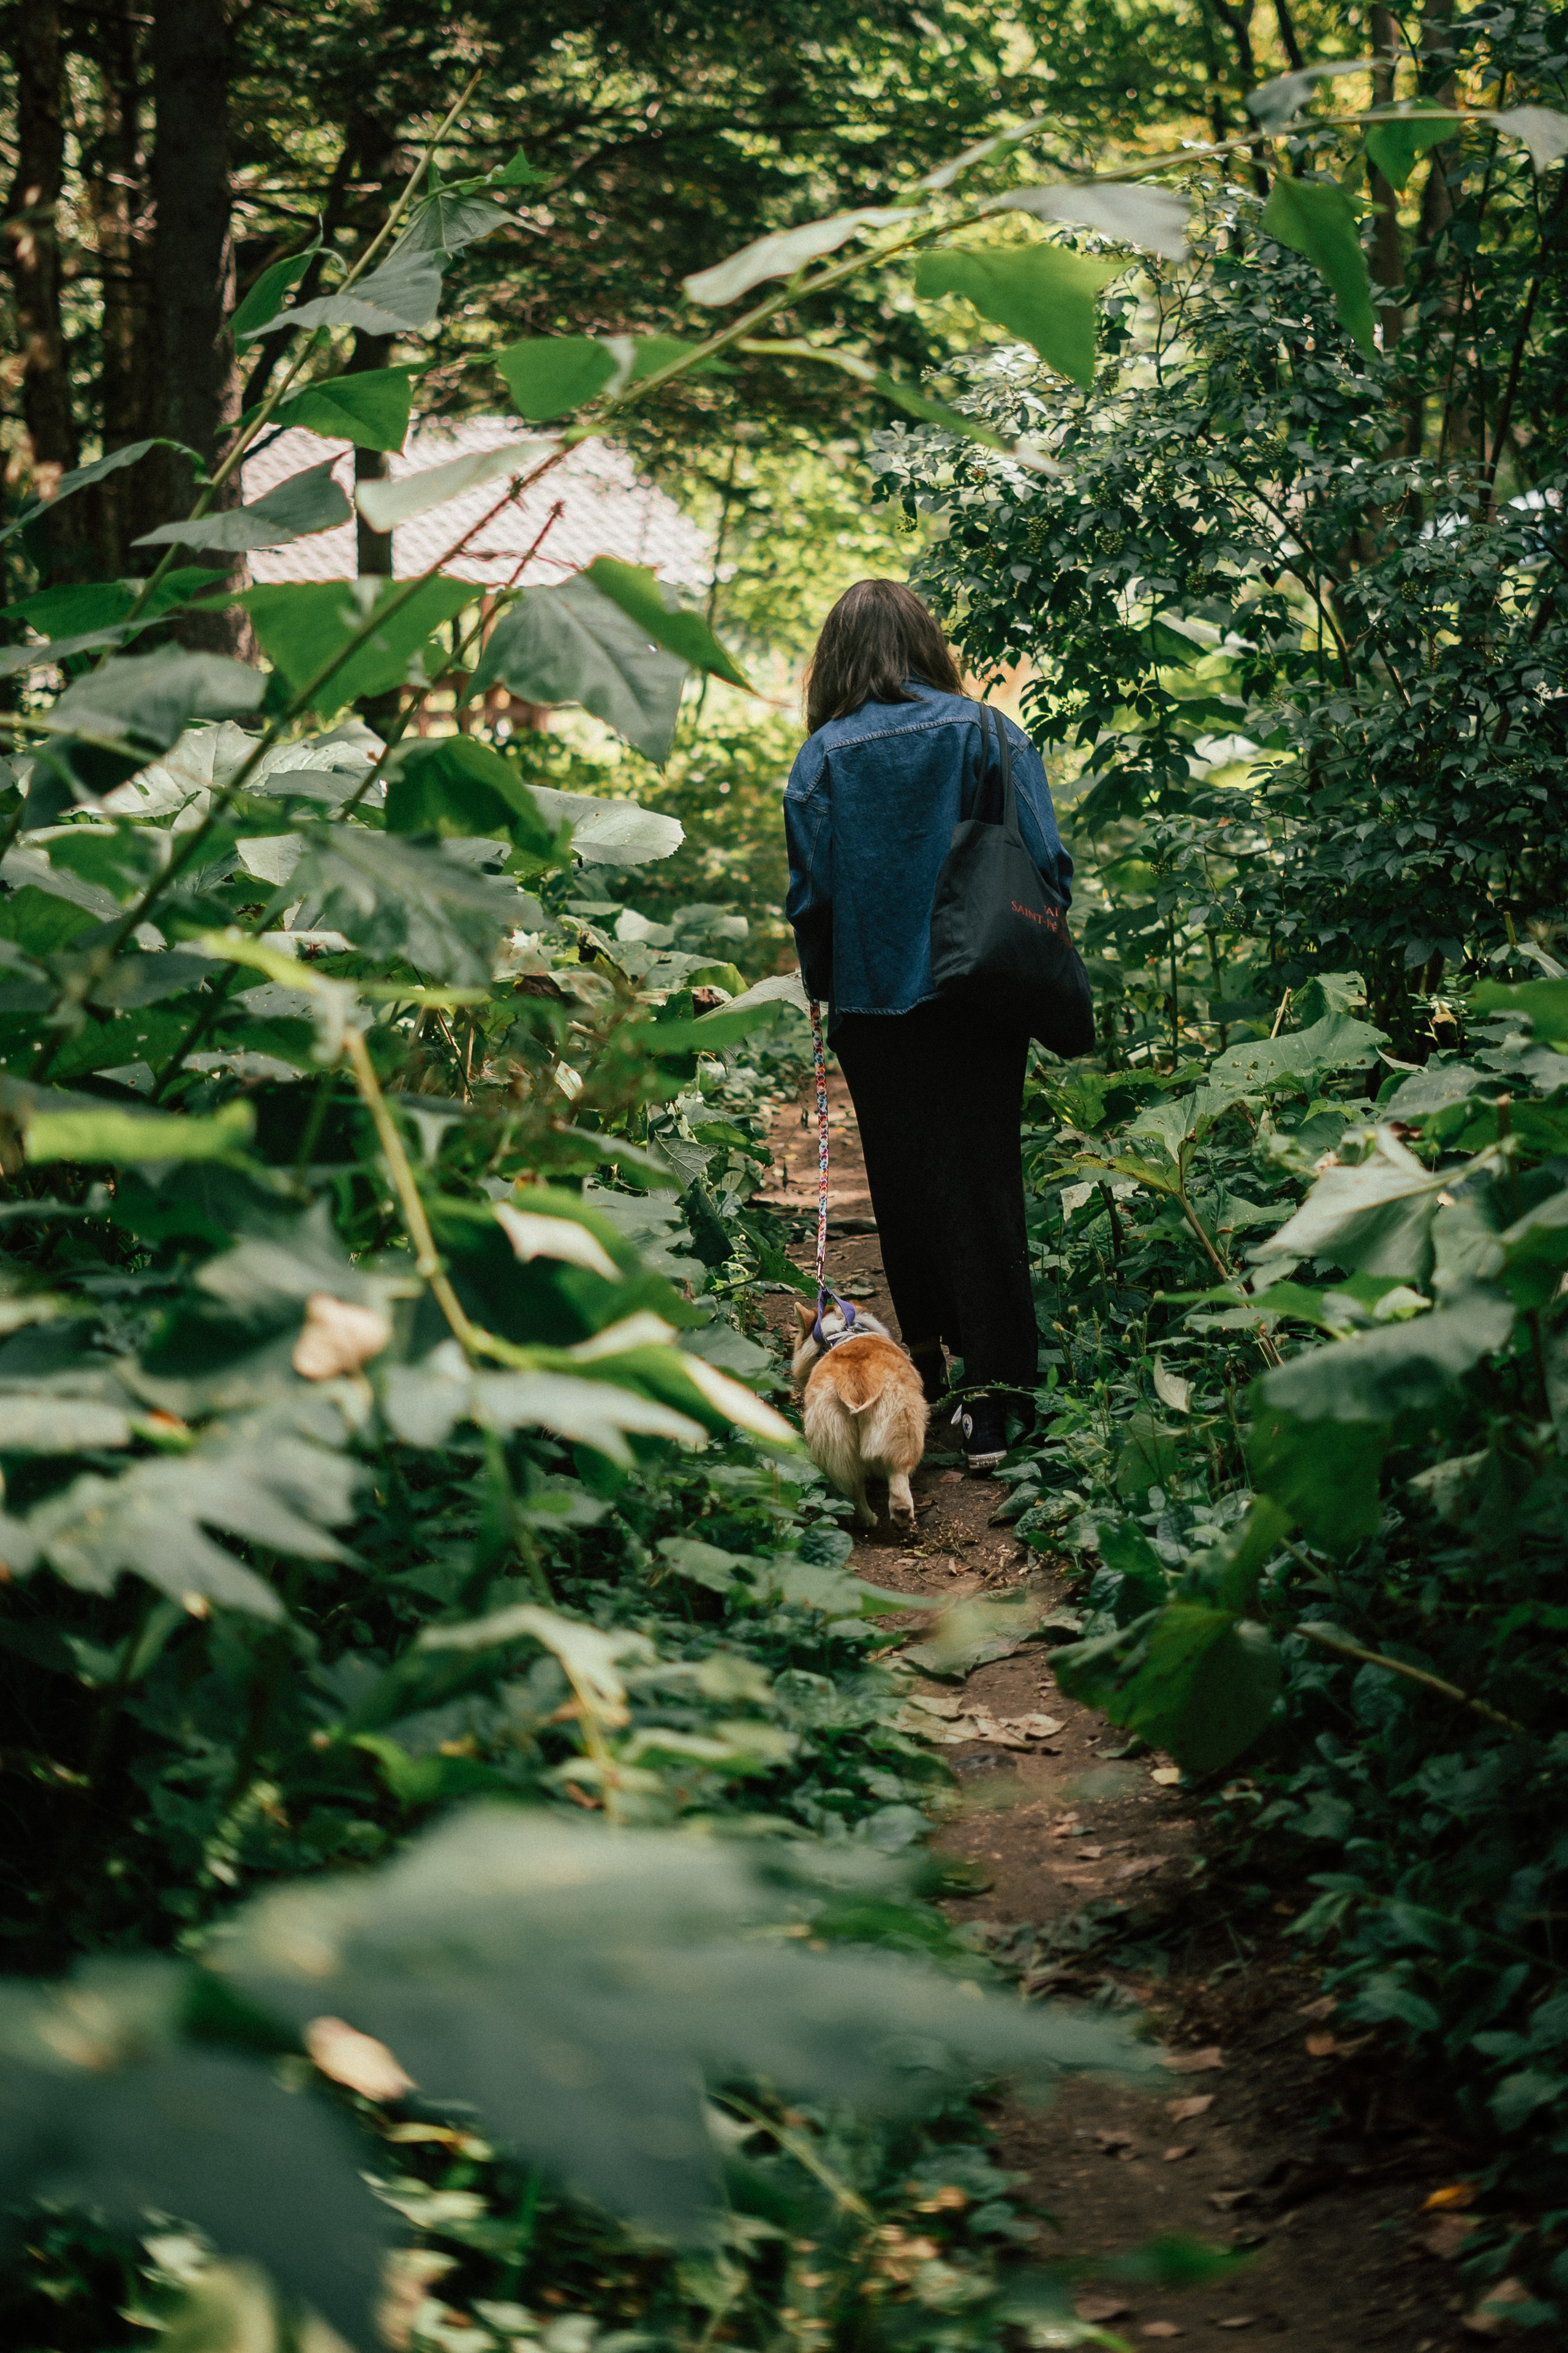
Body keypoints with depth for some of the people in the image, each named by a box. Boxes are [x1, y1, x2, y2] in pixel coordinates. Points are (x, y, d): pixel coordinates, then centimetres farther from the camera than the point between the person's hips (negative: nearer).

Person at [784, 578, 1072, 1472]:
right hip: (980, 997, 0)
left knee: (903, 1177, 13)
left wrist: (828, 995, 11)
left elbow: (811, 896, -3)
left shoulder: (822, 759, -4)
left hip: (874, 1002, 0)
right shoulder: (988, 734, -4)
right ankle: (994, 1391, -4)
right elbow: (1046, 862, -5)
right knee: (981, 1176, 1)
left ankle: (926, 1356, 23)